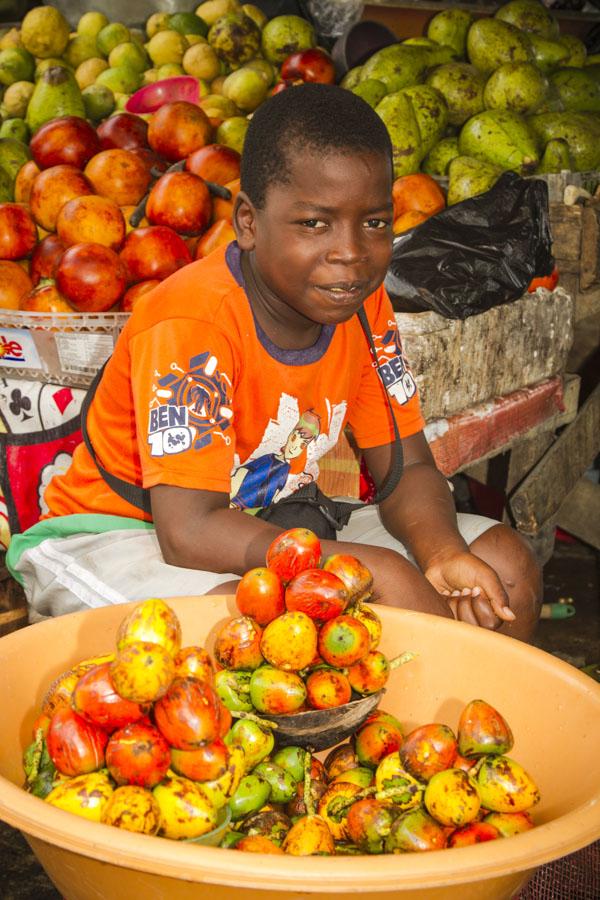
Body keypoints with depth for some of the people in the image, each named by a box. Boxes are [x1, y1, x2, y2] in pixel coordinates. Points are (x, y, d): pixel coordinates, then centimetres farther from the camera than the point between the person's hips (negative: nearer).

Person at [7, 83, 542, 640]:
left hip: (270, 526, 6)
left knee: (505, 564, -7)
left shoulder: (362, 303, -5)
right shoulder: (192, 324, -26)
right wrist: (379, 573, -35)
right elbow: (189, 530, -32)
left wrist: (441, 554, -24)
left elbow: (407, 468, -1)